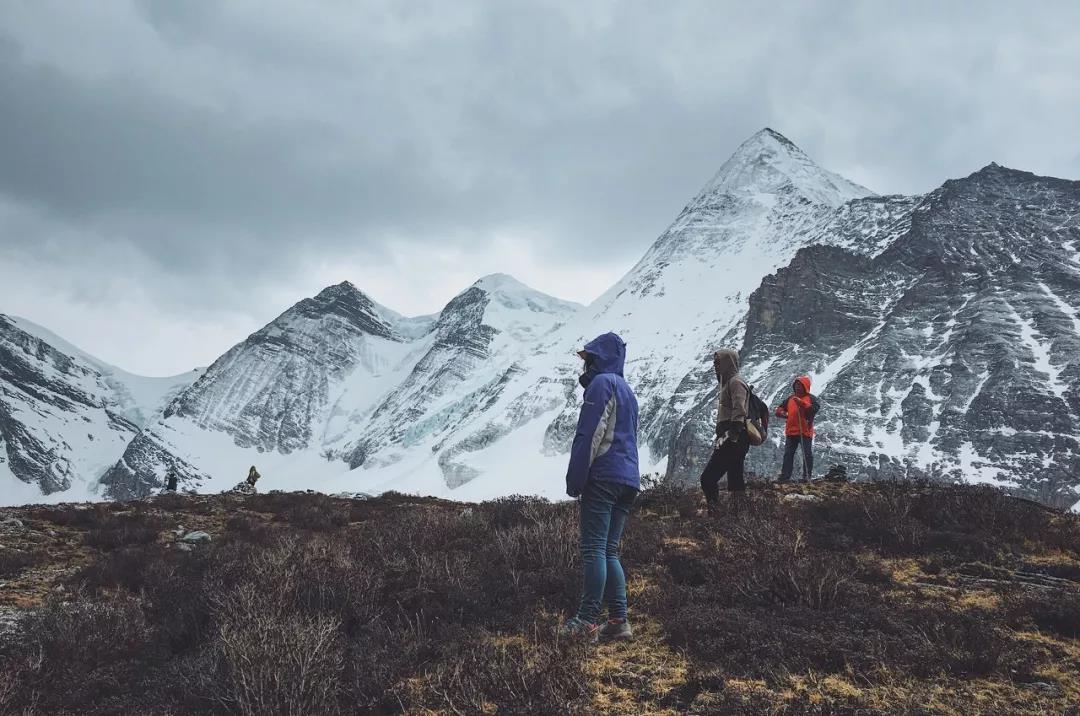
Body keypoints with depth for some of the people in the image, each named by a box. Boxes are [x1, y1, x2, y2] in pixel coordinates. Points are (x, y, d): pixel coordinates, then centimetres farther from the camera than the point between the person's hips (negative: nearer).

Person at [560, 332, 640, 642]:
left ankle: (587, 621, -12)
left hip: (603, 477, -9)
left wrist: (575, 481, -11)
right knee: (610, 552, 9)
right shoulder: (627, 390, 24)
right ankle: (618, 621, 4)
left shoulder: (602, 384, -5)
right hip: (628, 480, 9)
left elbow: (588, 436, -13)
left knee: (594, 549, -10)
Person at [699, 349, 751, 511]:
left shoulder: (735, 382, -9)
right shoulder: (727, 382, 22)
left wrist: (729, 436, -25)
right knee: (736, 483, 11)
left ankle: (714, 510, -18)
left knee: (708, 478, -16)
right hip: (733, 441, 11)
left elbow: (739, 412, -21)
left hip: (732, 441, -11)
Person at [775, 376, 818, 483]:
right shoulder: (790, 398, 15)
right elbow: (779, 409, 20)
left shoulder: (811, 398, 1)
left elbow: (813, 410, -17)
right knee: (788, 454, 4)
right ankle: (785, 476, 5)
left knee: (807, 455, -1)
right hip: (791, 432, 4)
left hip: (805, 432, -4)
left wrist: (801, 402, -24)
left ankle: (807, 477, 3)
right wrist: (782, 413, -3)